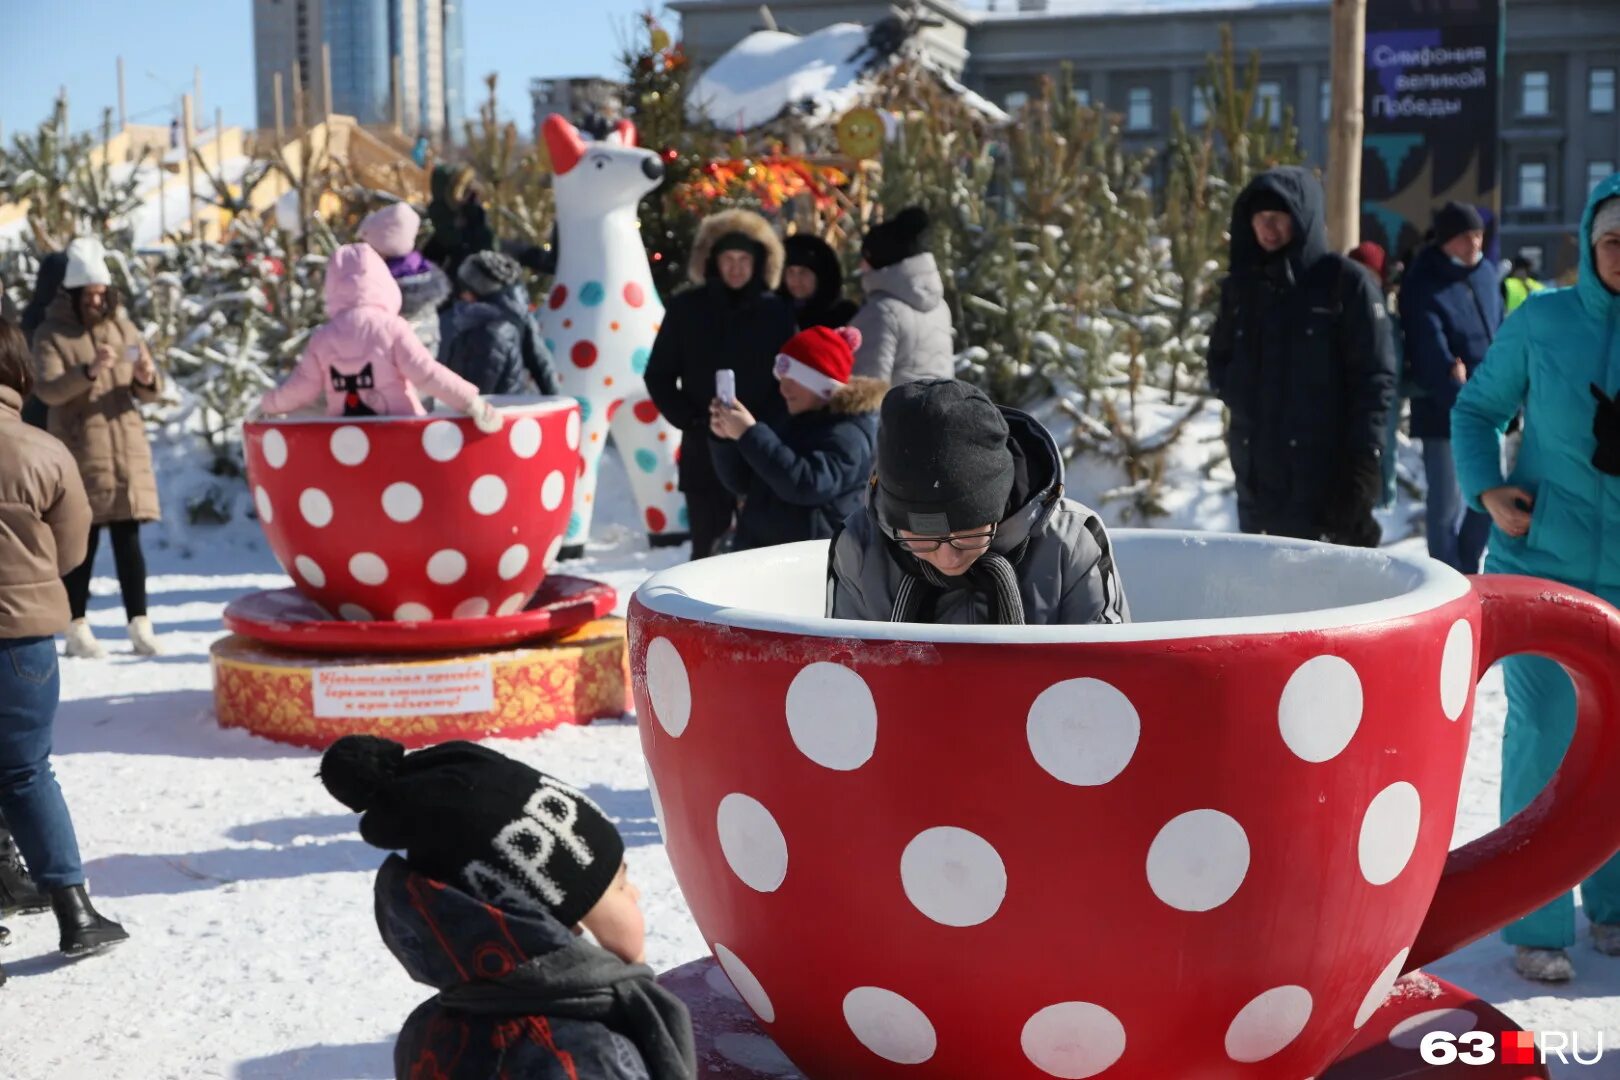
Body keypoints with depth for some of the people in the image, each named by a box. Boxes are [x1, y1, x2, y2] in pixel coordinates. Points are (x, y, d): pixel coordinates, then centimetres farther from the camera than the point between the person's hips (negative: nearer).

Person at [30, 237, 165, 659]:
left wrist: (147, 379, -15)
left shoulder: (123, 327, 11)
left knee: (129, 538, 3)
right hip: (79, 452, -3)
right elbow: (47, 389, -15)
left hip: (127, 449, 3)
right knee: (83, 542, 0)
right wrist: (88, 371, -31)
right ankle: (78, 630, 7)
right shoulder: (51, 334, 0)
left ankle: (140, 627, 5)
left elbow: (149, 394, 9)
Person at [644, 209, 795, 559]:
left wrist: (766, 424, -9)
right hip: (703, 449, 0)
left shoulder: (777, 311, 3)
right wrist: (688, 419, -7)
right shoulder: (687, 308, 3)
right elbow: (659, 376, 6)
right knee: (706, 546, 5)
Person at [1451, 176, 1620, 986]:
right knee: (1541, 735, -1)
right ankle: (1536, 925, 10)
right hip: (1541, 559, -2)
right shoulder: (1543, 320, -3)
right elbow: (1477, 409, 7)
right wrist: (1486, 488, -8)